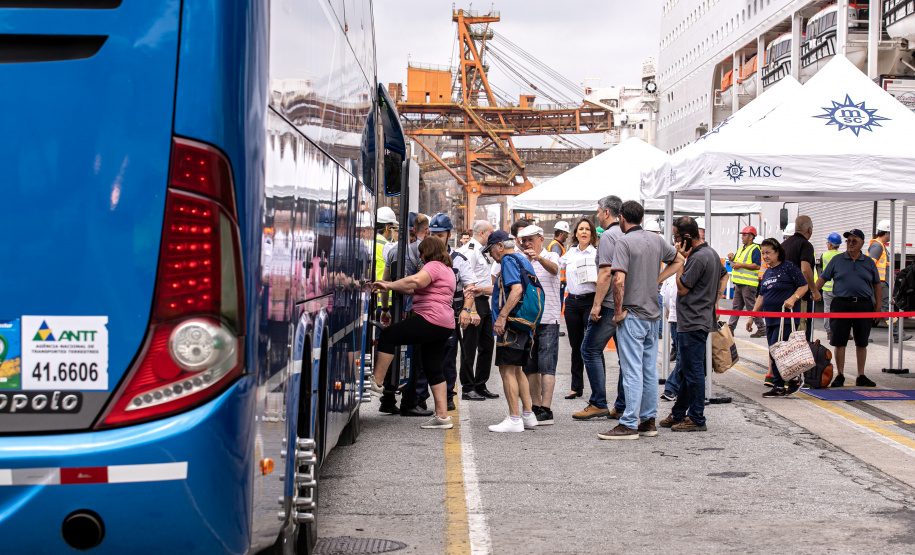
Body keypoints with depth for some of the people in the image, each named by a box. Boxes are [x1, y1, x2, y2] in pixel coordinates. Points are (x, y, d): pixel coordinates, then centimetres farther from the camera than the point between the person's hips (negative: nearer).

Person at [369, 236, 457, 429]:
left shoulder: (434, 266, -6)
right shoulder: (447, 269, 26)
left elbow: (416, 281, -26)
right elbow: (417, 290, 25)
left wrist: (389, 286, -21)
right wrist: (391, 286, 18)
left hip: (430, 319, -11)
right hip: (444, 326, 11)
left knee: (388, 336, -5)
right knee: (433, 369, 10)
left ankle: (376, 381, -3)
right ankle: (442, 415, 8)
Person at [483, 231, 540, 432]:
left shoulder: (509, 261, -11)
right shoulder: (524, 261, 19)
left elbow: (517, 289, -24)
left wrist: (502, 316, -27)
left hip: (512, 324, -10)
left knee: (507, 370, -8)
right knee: (516, 369, 18)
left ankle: (514, 420, -10)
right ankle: (528, 414, 19)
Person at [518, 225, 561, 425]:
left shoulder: (551, 257, 0)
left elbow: (553, 269, -23)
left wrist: (538, 258, -44)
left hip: (548, 320, -5)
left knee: (546, 366, -8)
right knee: (530, 367, 7)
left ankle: (546, 410, -11)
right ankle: (535, 407, 14)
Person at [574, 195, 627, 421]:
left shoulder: (608, 236, -10)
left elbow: (605, 273, -18)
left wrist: (597, 304, -17)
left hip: (610, 305, -8)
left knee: (591, 350, -1)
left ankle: (598, 404, -4)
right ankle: (622, 407, 11)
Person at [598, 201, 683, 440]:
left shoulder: (624, 241, -12)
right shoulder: (656, 240, 9)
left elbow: (619, 280, -22)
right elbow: (678, 260, 26)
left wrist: (618, 311, -13)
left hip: (632, 315, -7)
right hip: (653, 313, 7)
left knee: (632, 371, -7)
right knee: (650, 370, 12)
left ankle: (629, 424, -6)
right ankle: (649, 421, 19)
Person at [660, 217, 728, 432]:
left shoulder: (699, 258, -19)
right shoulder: (711, 253, 13)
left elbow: (682, 288, -15)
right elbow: (724, 275, 28)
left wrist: (681, 260, -10)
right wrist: (715, 299, 18)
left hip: (693, 323, -11)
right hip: (701, 320, 11)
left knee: (693, 371, -5)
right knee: (685, 370, 17)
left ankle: (696, 419, 0)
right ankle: (678, 414, 25)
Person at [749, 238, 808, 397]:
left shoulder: (789, 267, -6)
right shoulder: (767, 273, 17)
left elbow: (803, 286, -6)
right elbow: (762, 297, 22)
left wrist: (793, 298, -22)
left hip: (786, 317, -8)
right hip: (770, 320, 8)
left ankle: (794, 379, 2)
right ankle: (779, 386, 11)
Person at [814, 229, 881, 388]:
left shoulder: (869, 262, 10)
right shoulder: (837, 260, 7)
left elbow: (877, 285, 14)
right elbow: (823, 278, 6)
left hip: (864, 305, 1)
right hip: (841, 304, -1)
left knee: (862, 343, 7)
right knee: (839, 342, -1)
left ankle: (861, 376, 15)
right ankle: (840, 376, 7)